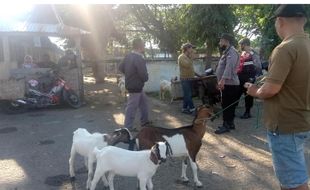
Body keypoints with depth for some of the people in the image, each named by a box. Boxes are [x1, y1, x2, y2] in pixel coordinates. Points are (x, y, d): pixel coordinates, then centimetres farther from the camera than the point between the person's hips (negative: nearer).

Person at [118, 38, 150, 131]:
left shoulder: (128, 56, 1)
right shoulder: (139, 59, -25)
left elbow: (121, 68, 12)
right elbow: (144, 76, -26)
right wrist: (145, 78, -3)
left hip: (130, 84, 9)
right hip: (136, 87, -9)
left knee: (144, 102, 22)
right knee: (132, 108, 1)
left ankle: (144, 121, 34)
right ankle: (128, 128, 12)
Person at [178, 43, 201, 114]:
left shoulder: (187, 57, 18)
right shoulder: (181, 57, -11)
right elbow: (187, 65, -27)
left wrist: (197, 75, 19)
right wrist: (191, 58, -15)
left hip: (189, 79, 9)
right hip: (185, 79, -9)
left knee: (187, 95, 11)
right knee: (188, 95, -7)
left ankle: (184, 108, 17)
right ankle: (192, 108, -7)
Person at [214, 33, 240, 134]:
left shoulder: (232, 52, -14)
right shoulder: (227, 52, 21)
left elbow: (229, 66, -29)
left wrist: (223, 79, -39)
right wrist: (221, 81, 29)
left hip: (230, 84, -10)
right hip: (227, 83, 10)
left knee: (227, 105, -7)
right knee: (227, 105, 15)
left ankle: (226, 125, -1)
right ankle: (230, 123, 23)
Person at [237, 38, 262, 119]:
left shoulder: (253, 54, -12)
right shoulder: (243, 53, 14)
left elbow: (258, 67, -15)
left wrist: (253, 77, -17)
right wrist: (237, 74, 20)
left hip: (248, 79, -8)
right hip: (240, 78, 8)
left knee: (248, 95, 4)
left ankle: (247, 112, 15)